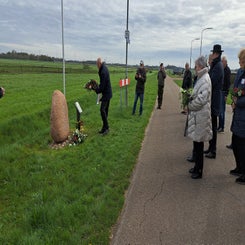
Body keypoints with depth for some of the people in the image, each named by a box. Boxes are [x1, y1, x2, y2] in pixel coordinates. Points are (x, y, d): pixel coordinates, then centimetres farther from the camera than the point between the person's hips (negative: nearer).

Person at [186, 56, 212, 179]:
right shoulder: (201, 78, 12)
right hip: (197, 114, 9)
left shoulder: (205, 79, -17)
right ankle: (197, 166, 29)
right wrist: (191, 99, 3)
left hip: (201, 115, -9)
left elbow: (201, 99, -23)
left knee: (199, 142, 0)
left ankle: (199, 171, 12)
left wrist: (190, 106, -10)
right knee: (196, 141, 16)